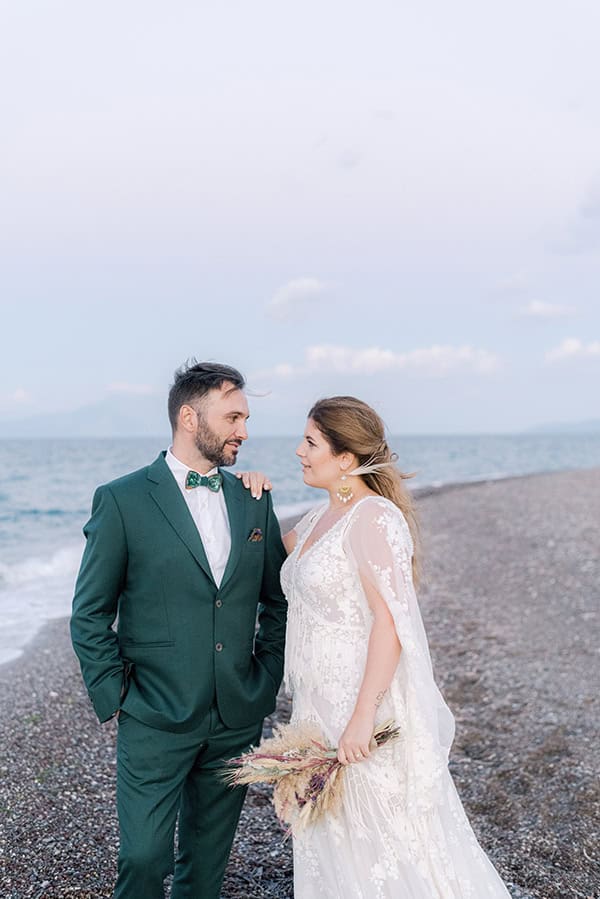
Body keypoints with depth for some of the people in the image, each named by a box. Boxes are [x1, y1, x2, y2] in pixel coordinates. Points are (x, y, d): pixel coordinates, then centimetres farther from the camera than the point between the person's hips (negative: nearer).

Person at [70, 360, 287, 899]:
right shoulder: (122, 500, -9)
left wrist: (266, 682, 6)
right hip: (155, 722, -4)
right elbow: (89, 616, -5)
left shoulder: (254, 500, 5)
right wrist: (115, 698, -7)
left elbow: (277, 600, 13)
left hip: (237, 720, 4)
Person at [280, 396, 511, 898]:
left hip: (367, 705, -9)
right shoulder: (321, 518, 10)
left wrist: (363, 717, -26)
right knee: (333, 844, 19)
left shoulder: (374, 517, -17)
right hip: (322, 706, 9)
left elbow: (391, 620, -23)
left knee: (384, 845, 5)